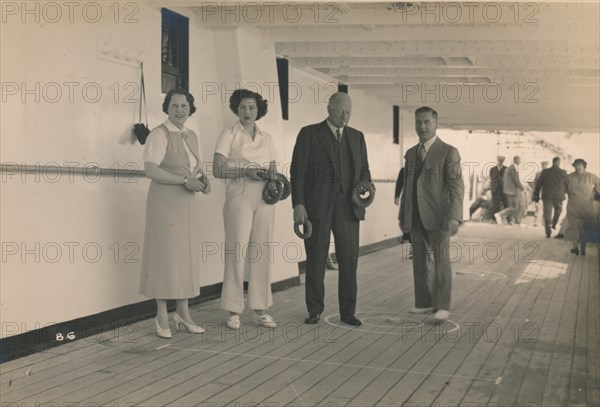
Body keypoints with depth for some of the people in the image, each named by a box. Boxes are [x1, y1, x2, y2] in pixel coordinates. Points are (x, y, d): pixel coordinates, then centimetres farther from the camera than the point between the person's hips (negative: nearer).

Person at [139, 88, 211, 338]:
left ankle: (183, 313, 21)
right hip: (165, 202, -7)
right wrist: (185, 180, -23)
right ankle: (162, 317, 9)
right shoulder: (159, 134, -9)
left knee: (187, 256, 10)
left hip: (188, 203, 7)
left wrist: (203, 179, 1)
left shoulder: (192, 136, 13)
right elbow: (151, 170, -19)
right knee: (165, 255, -1)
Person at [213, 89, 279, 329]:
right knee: (237, 253, -4)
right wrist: (245, 171, -18)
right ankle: (233, 311, 5)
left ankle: (260, 310, 12)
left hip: (264, 200, 4)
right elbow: (217, 169, -7)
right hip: (239, 199, -4)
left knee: (261, 253, 5)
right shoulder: (229, 135, 2)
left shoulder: (266, 138, 15)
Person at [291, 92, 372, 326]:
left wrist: (365, 186, -5)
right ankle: (315, 311, 17)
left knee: (349, 260, 2)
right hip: (317, 207, -3)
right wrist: (298, 204, -11)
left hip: (348, 208, 3)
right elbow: (297, 170, -3)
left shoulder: (357, 137, 14)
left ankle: (348, 312, 13)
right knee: (316, 260, 5)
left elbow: (364, 170, 18)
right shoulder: (309, 133, 2)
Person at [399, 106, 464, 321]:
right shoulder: (411, 154, 14)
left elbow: (457, 186, -11)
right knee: (420, 261, 8)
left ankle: (442, 306, 7)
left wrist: (454, 217, -20)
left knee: (441, 260, 0)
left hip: (438, 217, -5)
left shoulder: (448, 152, -5)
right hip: (416, 218, 6)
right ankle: (424, 302, 17)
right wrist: (403, 215, 15)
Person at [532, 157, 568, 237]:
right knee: (558, 210, 25)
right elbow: (567, 184, 4)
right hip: (558, 196, -1)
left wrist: (536, 196, 10)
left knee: (547, 214, 2)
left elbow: (538, 184, 3)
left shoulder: (544, 172, 1)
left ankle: (548, 232, -4)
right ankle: (554, 224, 15)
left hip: (547, 196, 1)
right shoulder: (563, 172, -4)